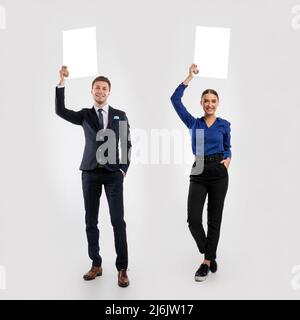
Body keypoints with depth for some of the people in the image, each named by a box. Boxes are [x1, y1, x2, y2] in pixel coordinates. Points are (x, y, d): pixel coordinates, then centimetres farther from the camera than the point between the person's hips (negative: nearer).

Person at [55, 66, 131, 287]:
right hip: (90, 172, 2)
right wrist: (62, 82, -13)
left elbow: (127, 144, 7)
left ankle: (122, 269, 6)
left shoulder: (120, 116, 7)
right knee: (91, 221, 6)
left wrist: (124, 169, -3)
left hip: (113, 173, -1)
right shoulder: (84, 115, 8)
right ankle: (96, 265, 20)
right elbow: (60, 111, -7)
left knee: (118, 221, -5)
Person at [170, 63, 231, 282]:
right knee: (193, 219, -7)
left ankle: (207, 262, 18)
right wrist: (190, 77, 0)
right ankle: (210, 255, 18)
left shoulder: (224, 124, 7)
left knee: (214, 219, 4)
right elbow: (175, 99, -1)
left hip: (218, 173, 0)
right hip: (198, 173, 1)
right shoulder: (194, 123, 7)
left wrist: (227, 159, -3)